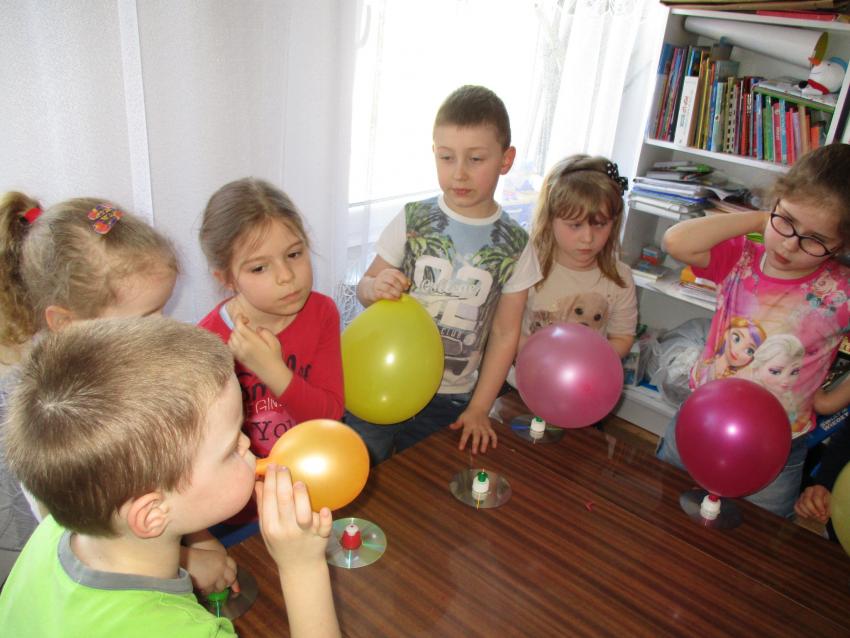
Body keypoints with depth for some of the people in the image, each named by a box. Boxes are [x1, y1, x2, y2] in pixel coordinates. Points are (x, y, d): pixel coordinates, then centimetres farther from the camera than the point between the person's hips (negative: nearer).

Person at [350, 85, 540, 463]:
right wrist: (375, 288, -22)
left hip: (451, 402, 1)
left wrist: (478, 409, -1)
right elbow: (365, 288, 3)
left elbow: (505, 334, 0)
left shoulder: (514, 245, -5)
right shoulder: (413, 220, -6)